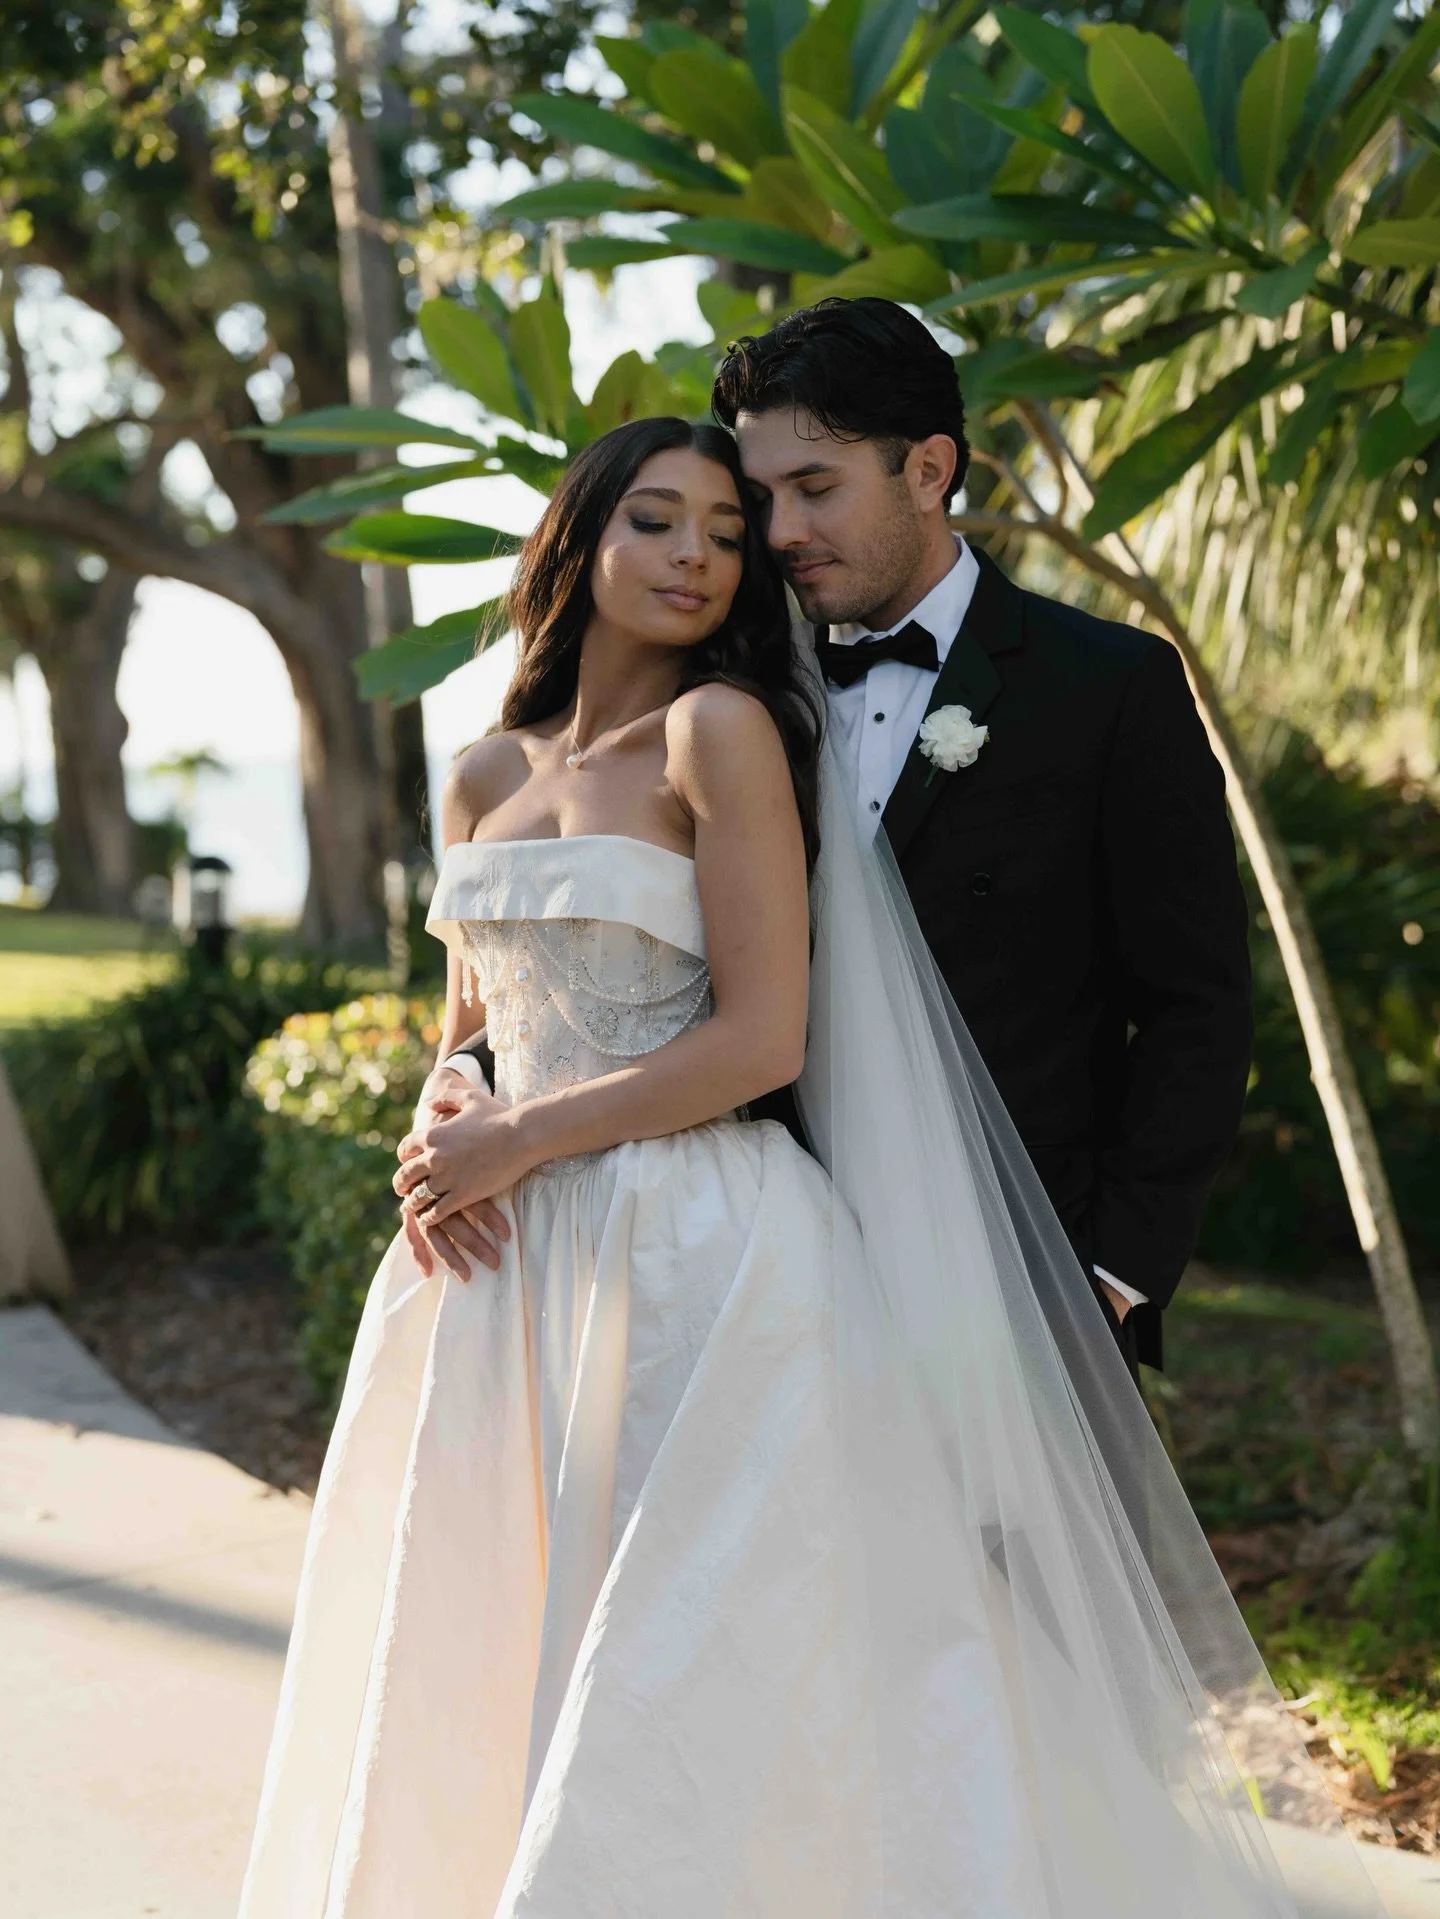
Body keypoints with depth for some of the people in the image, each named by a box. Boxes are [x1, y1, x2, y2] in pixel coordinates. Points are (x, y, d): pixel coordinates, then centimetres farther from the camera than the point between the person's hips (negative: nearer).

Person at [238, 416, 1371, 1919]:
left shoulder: (723, 731, -7)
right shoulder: (486, 779, 12)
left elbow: (762, 1037, -13)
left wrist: (516, 1142, -11)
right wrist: (439, 1124, -2)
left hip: (696, 1263, -6)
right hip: (507, 1268, 6)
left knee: (686, 1684, 0)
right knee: (473, 1681, 14)